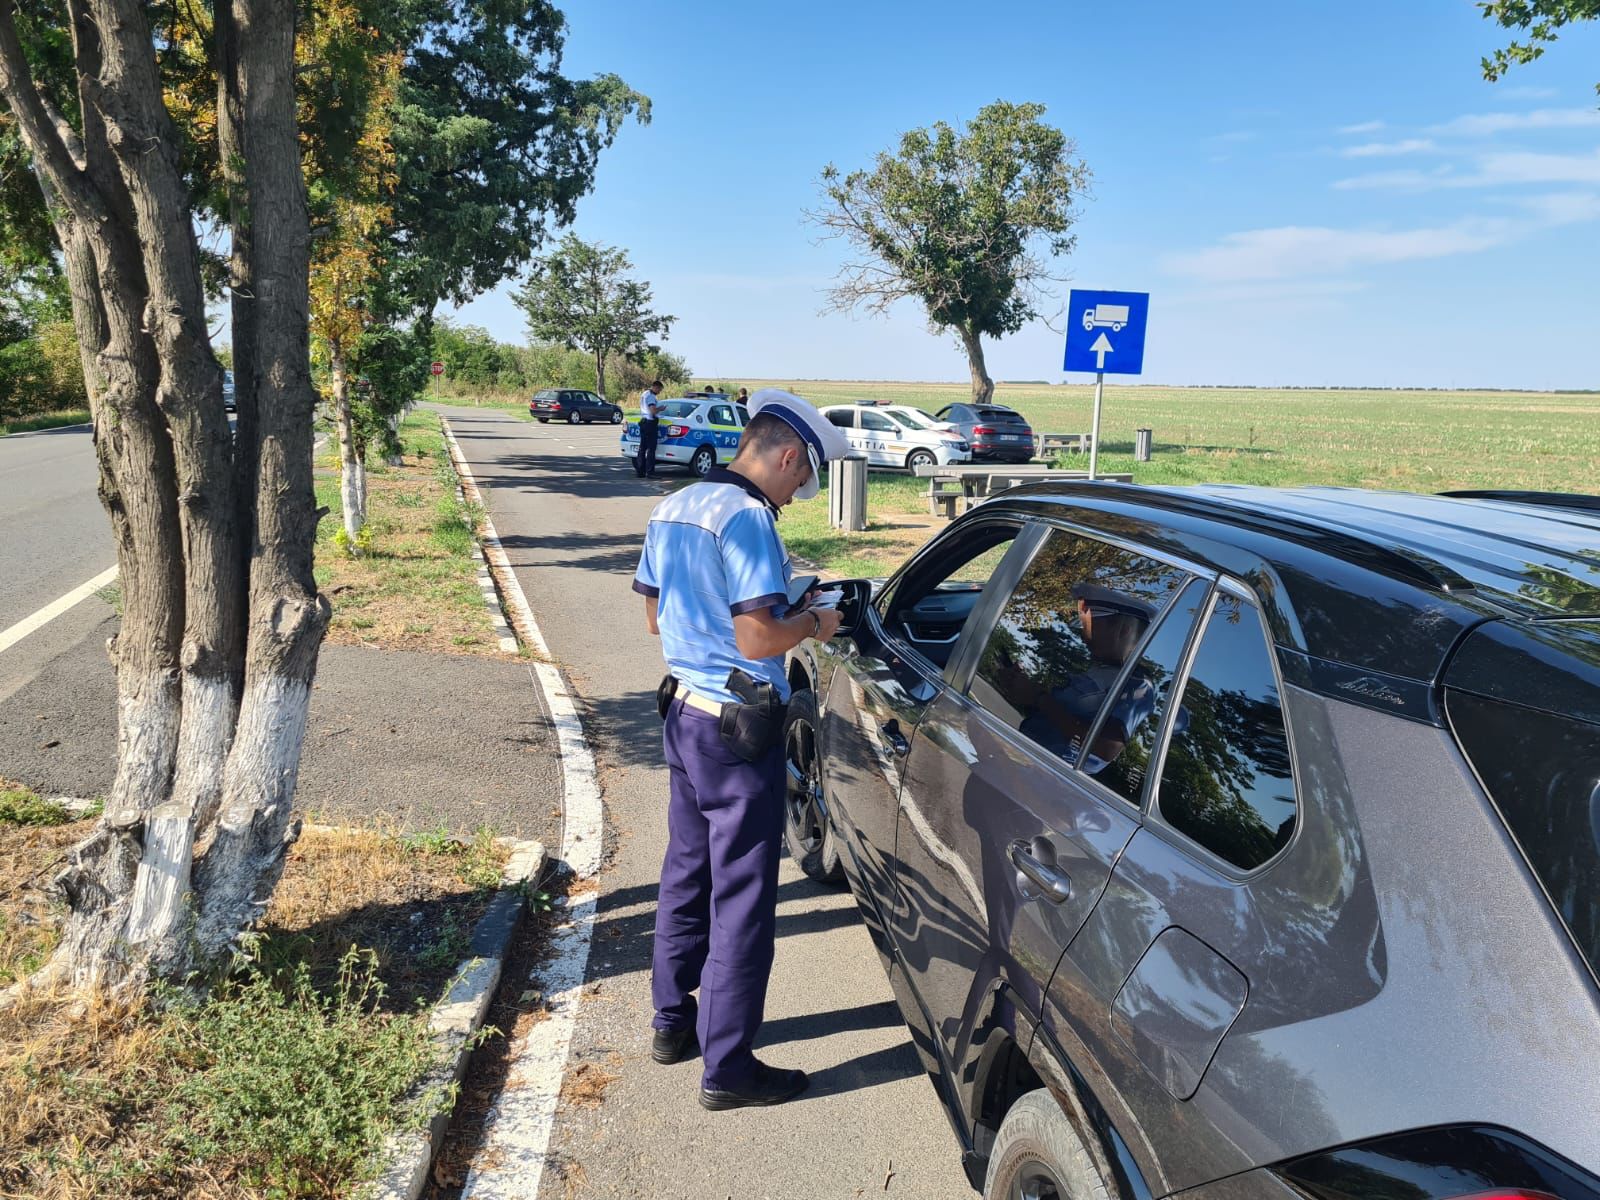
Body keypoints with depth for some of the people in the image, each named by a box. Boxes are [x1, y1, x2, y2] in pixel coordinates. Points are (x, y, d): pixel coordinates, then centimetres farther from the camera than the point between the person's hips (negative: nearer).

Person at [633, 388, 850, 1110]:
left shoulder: (672, 509, 9)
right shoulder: (746, 518, -19)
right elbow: (758, 639, -25)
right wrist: (812, 624, -6)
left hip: (683, 712, 9)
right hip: (737, 730, -9)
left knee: (686, 873, 20)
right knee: (741, 896, 1)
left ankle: (673, 1022, 34)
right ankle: (727, 1068, 12)